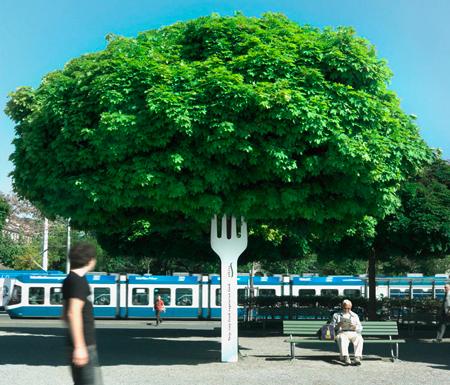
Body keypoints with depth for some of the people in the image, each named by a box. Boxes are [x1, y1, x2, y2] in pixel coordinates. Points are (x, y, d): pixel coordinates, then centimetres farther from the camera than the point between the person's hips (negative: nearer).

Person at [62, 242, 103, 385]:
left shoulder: (70, 280, 14)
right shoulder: (79, 281, -15)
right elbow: (74, 313, -24)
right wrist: (79, 346, -27)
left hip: (82, 342, 10)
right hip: (84, 344, -10)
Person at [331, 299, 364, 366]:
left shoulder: (355, 315, 26)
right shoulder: (336, 315, 22)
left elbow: (360, 328, 16)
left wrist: (355, 327, -7)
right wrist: (338, 325, -10)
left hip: (353, 333, 1)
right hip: (342, 333, -1)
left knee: (359, 339, -33)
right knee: (342, 339, -37)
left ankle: (357, 358, -48)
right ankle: (346, 358, -53)